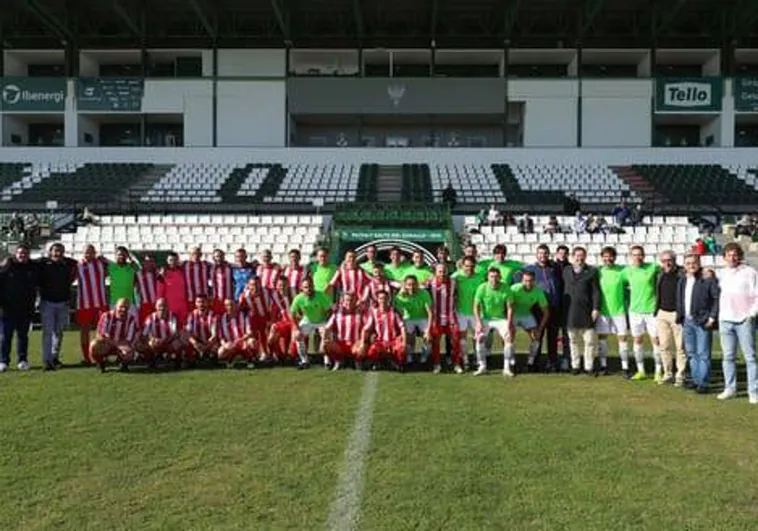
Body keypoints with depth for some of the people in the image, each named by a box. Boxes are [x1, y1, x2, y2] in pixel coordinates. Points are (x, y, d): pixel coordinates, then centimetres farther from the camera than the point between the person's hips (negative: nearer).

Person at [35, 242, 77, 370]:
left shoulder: (68, 263, 1)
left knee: (59, 331, 12)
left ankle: (55, 357, 25)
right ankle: (47, 360, -5)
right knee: (48, 331, -5)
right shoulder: (42, 263, -6)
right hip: (47, 302, -3)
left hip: (63, 303, 3)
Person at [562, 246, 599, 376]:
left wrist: (596, 308, -9)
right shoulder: (566, 271, 12)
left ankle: (589, 366, 9)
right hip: (570, 312, 2)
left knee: (590, 340, 0)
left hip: (587, 311, -2)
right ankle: (575, 365, 17)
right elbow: (563, 289, 13)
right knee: (574, 340, 9)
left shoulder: (591, 272, 3)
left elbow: (595, 292, -1)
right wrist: (563, 309, 9)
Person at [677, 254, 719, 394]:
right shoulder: (682, 281, 14)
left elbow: (718, 298, -12)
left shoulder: (708, 279, -8)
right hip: (687, 322, 7)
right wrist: (680, 317, 12)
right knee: (691, 353, 12)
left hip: (703, 322, -7)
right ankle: (695, 379, 21)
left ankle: (703, 383, 1)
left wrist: (712, 317, -14)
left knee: (703, 354, -4)